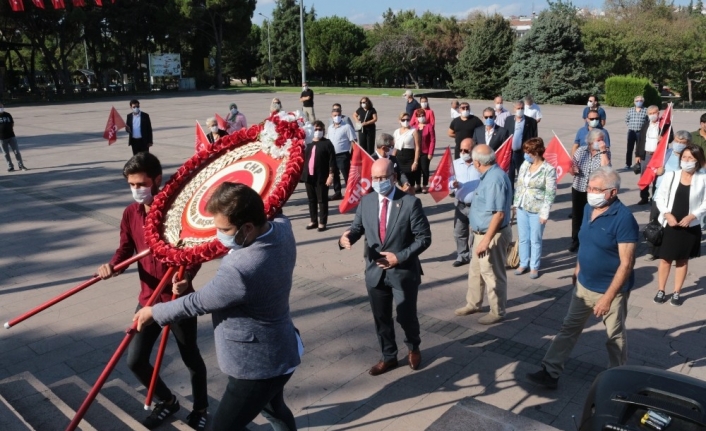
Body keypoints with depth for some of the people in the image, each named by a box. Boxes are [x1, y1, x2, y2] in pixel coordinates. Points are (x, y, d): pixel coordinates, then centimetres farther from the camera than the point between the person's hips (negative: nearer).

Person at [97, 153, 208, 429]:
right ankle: (167, 402, 37)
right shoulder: (130, 213, 0)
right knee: (135, 360, 10)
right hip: (148, 298, 5)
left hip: (179, 298, -5)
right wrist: (113, 264, -15)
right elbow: (126, 249, 7)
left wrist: (187, 278, -32)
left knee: (191, 358, 12)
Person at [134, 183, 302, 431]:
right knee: (274, 409, 31)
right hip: (277, 355, 9)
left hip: (258, 368, -9)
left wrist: (154, 312, -3)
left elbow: (197, 304, -20)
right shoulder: (282, 228, -15)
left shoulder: (241, 271, -37)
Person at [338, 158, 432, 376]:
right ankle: (388, 357, 38)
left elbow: (424, 238, -12)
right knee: (381, 318, 16)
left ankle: (413, 348, 43)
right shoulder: (366, 201, -1)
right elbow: (358, 226, 3)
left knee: (406, 317, 11)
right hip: (375, 271, 4)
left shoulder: (411, 203, -14)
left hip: (403, 272, -3)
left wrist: (400, 257, -21)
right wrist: (346, 237, -21)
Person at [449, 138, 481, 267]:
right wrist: (452, 184, -17)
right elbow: (449, 181, 5)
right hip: (460, 205, 5)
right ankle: (462, 256, 27)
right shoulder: (455, 163, 4)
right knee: (459, 232, 13)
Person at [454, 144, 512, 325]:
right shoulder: (489, 175, 7)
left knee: (492, 275, 5)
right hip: (483, 233, 10)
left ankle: (497, 312, 22)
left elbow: (499, 214, -28)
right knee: (475, 270, 21)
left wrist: (486, 240, -25)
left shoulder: (495, 178, -25)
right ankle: (473, 304, 38)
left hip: (493, 235, -10)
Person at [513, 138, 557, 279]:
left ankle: (534, 267, 21)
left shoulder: (549, 169, -13)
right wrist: (516, 202, 10)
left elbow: (550, 193, -13)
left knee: (535, 240, 7)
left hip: (537, 210, -5)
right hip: (522, 208, 5)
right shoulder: (525, 165, 4)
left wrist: (544, 213, -15)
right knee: (523, 238, 14)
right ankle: (523, 264, 28)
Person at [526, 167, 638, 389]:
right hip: (584, 285, 7)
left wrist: (607, 297, -25)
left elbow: (626, 264, -24)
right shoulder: (589, 209, -1)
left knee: (615, 336, 14)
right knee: (569, 328, 13)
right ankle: (550, 372, 22)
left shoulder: (624, 219, -24)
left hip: (611, 289, -7)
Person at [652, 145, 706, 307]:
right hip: (669, 225, 0)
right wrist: (667, 214, -14)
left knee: (682, 260, 12)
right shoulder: (671, 176, -4)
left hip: (690, 227, 0)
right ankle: (661, 290, 20)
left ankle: (677, 292, 24)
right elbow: (659, 197, -1)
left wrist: (692, 216, -16)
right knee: (665, 259, 7)